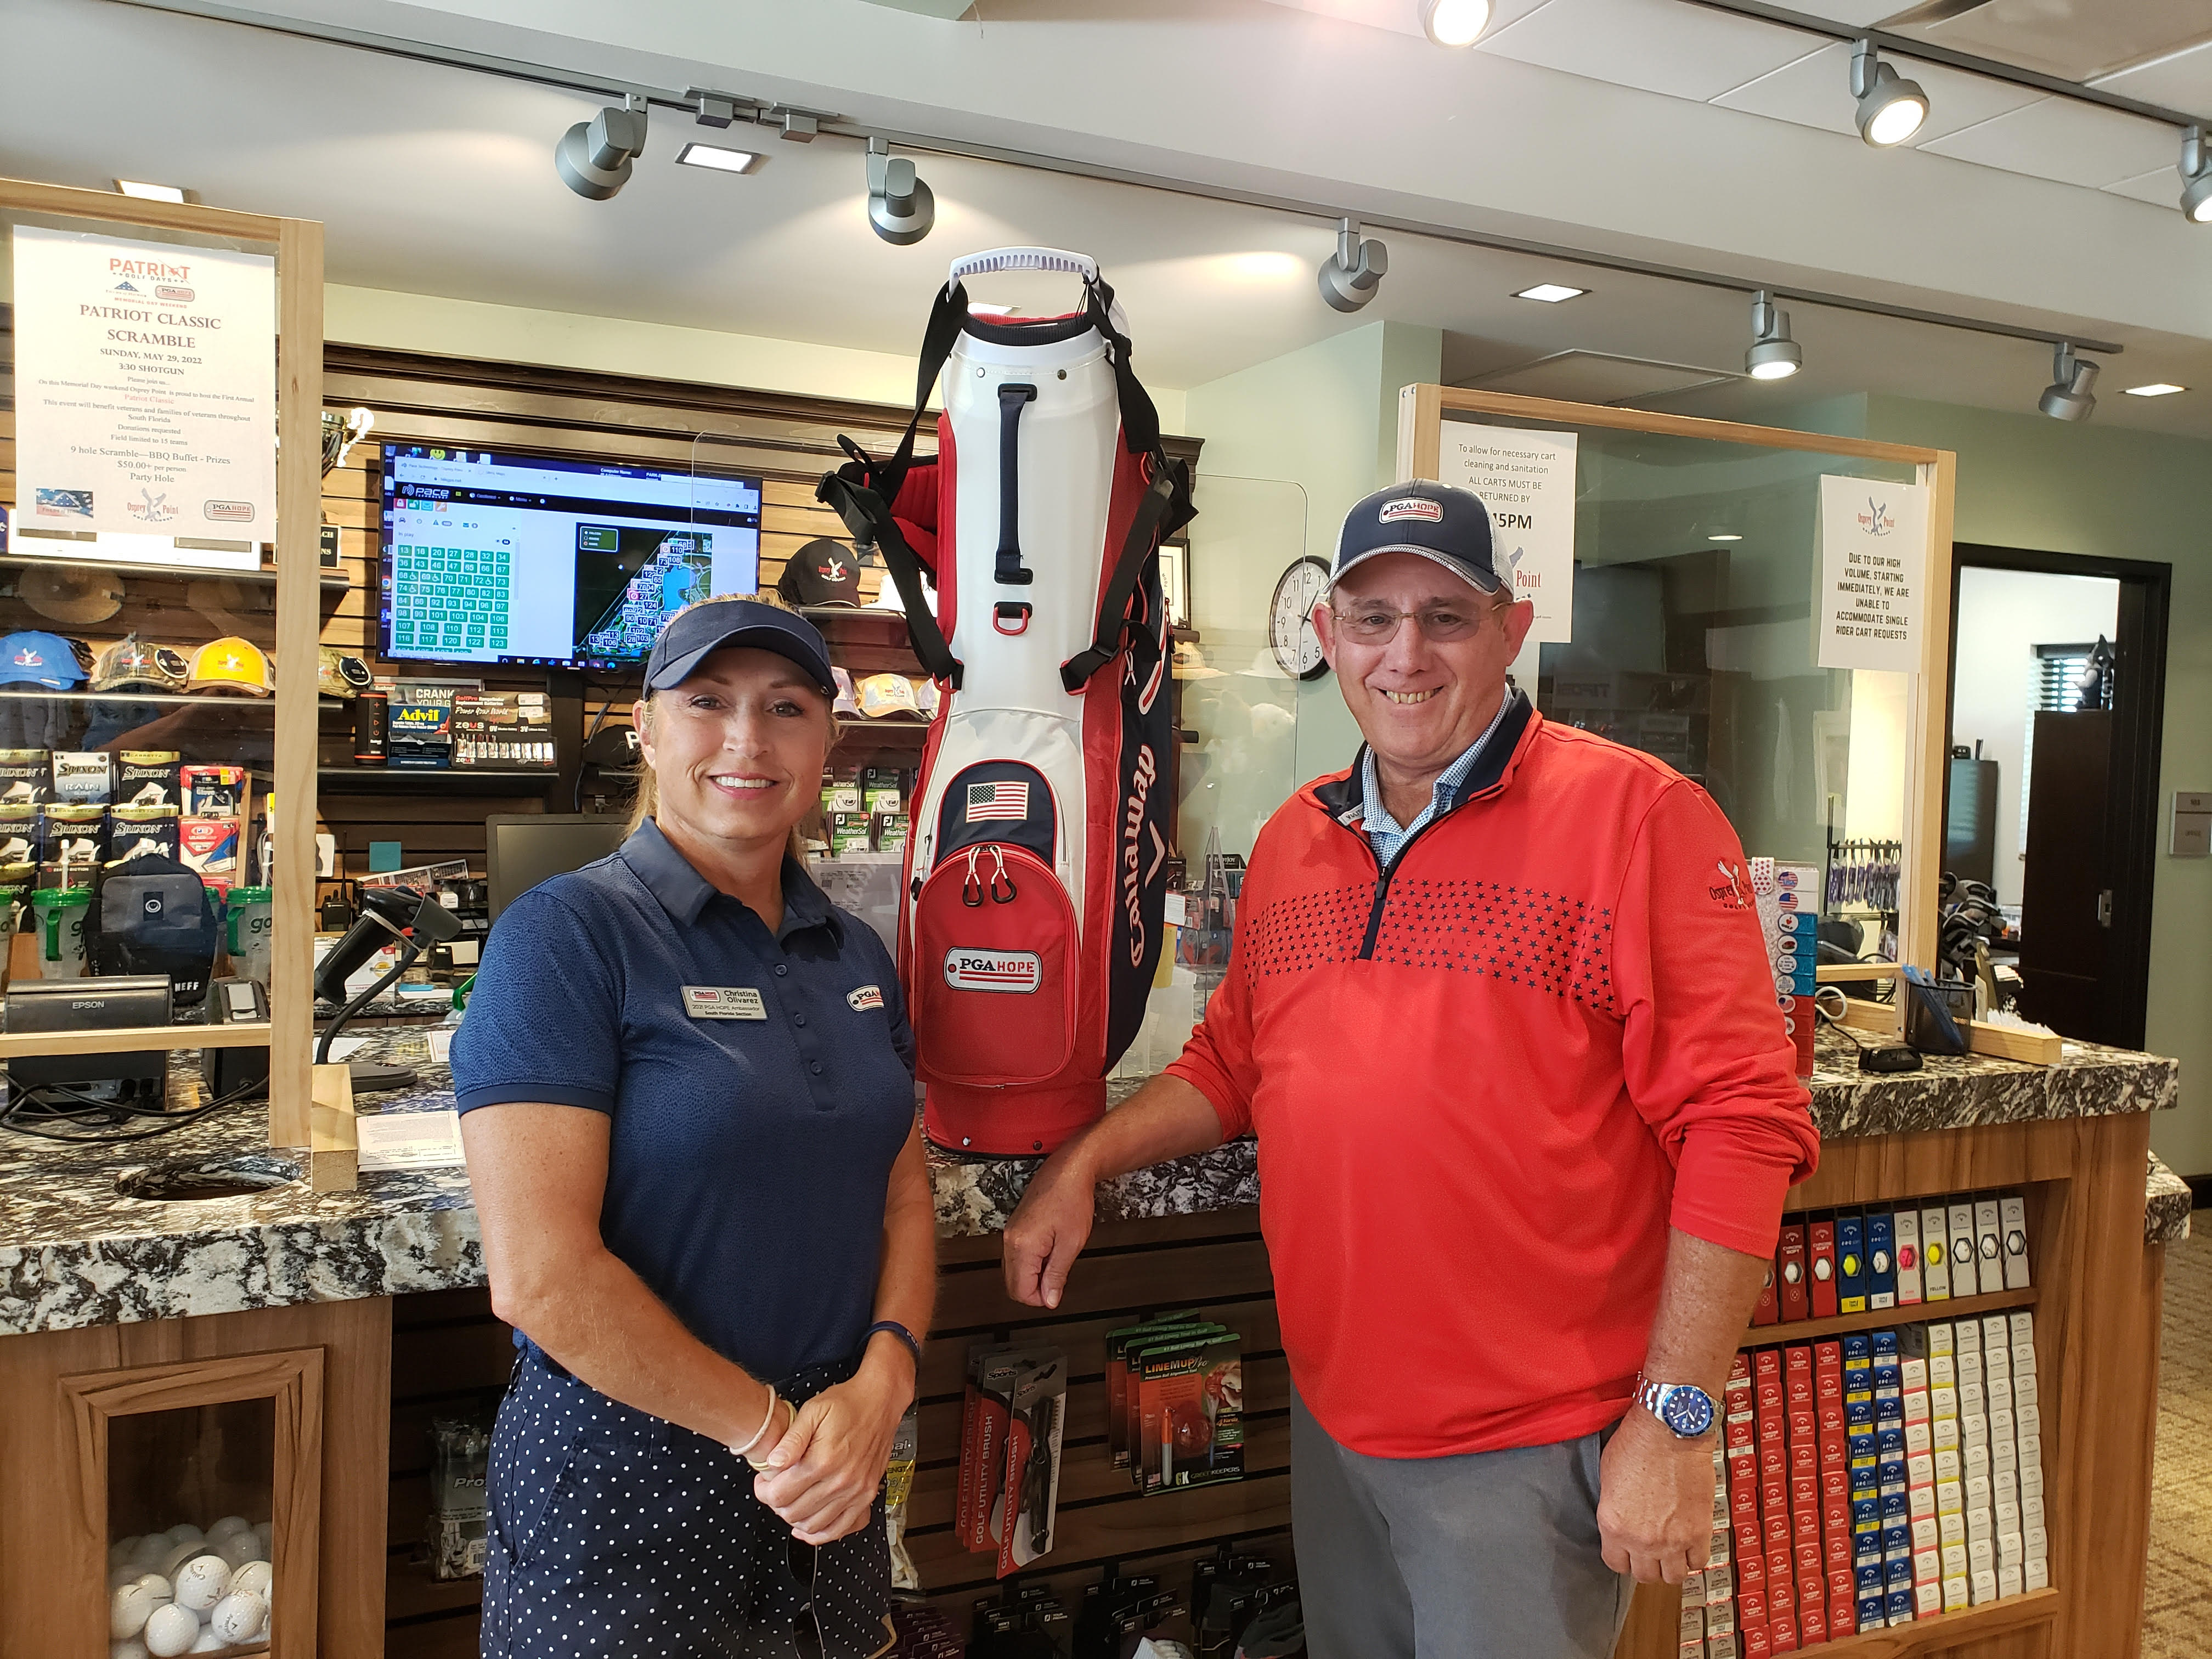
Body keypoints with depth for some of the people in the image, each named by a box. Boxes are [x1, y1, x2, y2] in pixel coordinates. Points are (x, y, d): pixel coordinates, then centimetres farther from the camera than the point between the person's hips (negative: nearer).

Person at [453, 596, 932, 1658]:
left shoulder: (856, 954, 5)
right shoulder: (566, 935, -14)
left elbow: (904, 1193, 8)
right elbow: (538, 1276, -21)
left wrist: (882, 1381, -9)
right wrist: (770, 1425, -15)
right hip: (623, 1486, -6)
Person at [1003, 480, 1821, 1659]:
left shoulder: (1637, 814, -13)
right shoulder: (1291, 841, 6)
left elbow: (1740, 1121, -15)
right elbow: (1232, 1064, 16)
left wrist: (1676, 1418, -16)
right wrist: (1084, 1162, 2)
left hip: (1531, 1446, -5)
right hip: (1329, 1418, 6)